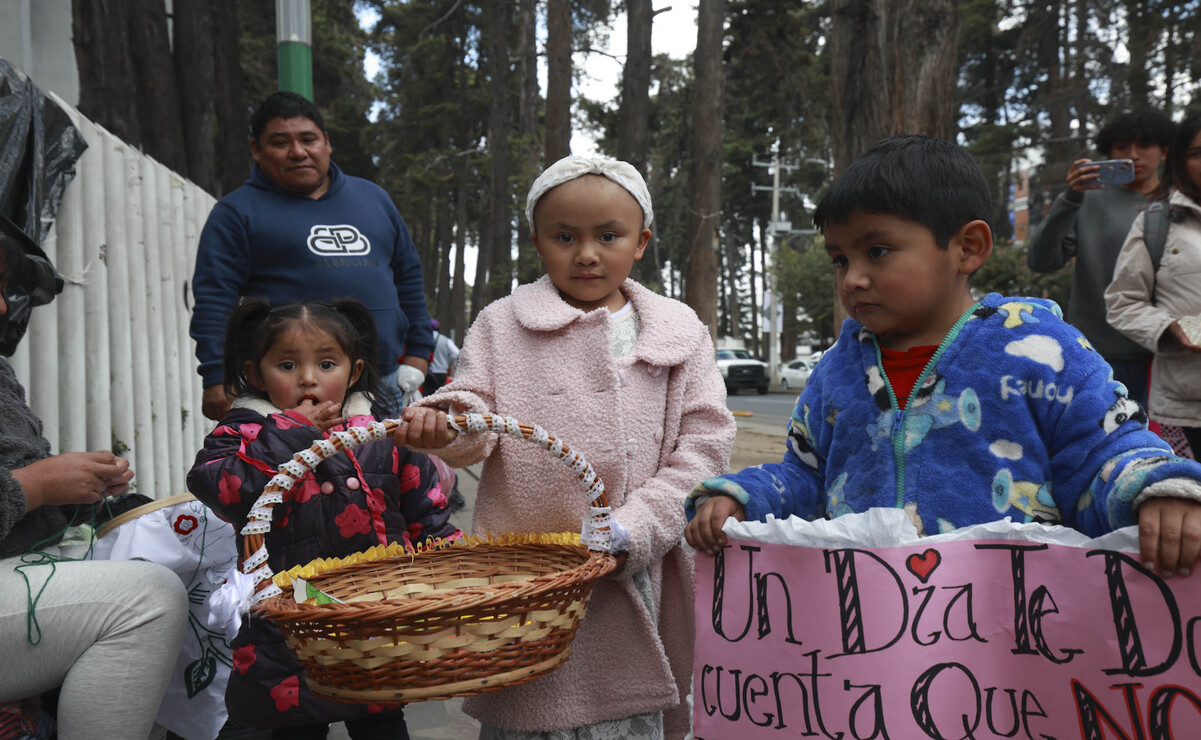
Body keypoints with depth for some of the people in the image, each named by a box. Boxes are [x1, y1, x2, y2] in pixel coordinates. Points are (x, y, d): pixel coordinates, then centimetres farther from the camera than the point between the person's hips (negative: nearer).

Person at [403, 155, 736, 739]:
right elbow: (476, 421, 1)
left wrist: (629, 532, -11)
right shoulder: (501, 325, 4)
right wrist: (444, 423, -24)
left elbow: (702, 445, 0)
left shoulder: (678, 331, 5)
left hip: (632, 578, 1)